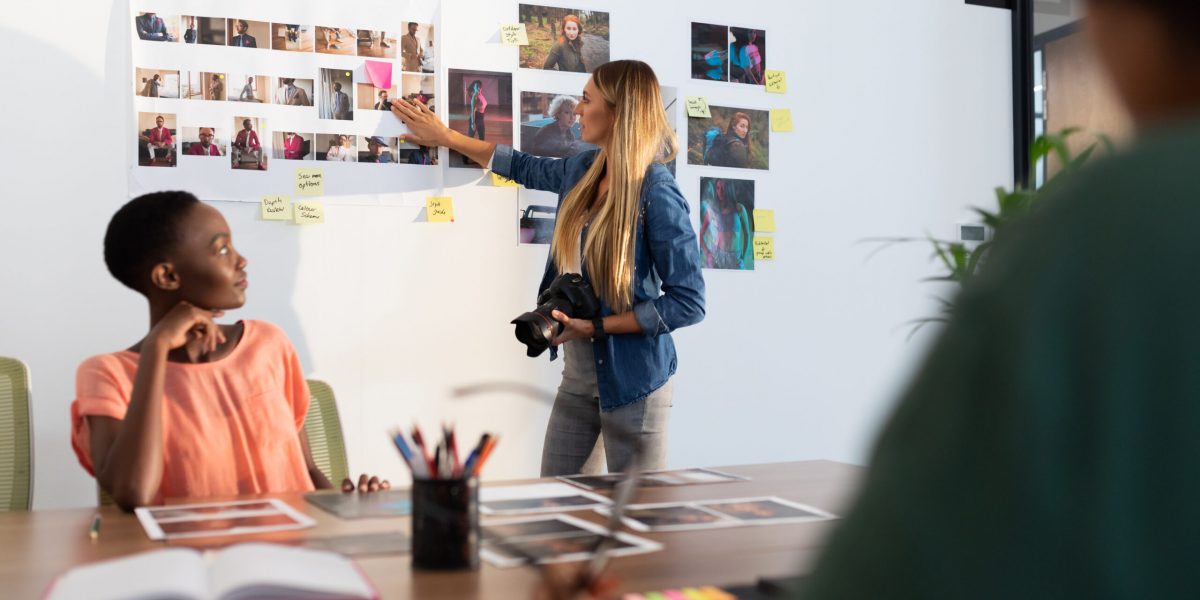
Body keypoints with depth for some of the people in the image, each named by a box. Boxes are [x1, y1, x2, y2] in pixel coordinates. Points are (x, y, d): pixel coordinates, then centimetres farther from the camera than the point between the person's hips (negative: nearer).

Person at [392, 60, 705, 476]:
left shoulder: (657, 193, -18)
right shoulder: (583, 170, 4)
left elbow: (689, 303, -19)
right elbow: (524, 167, 25)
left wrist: (596, 326, -18)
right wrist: (445, 137, 28)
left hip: (633, 378, -7)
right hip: (578, 370, 7)